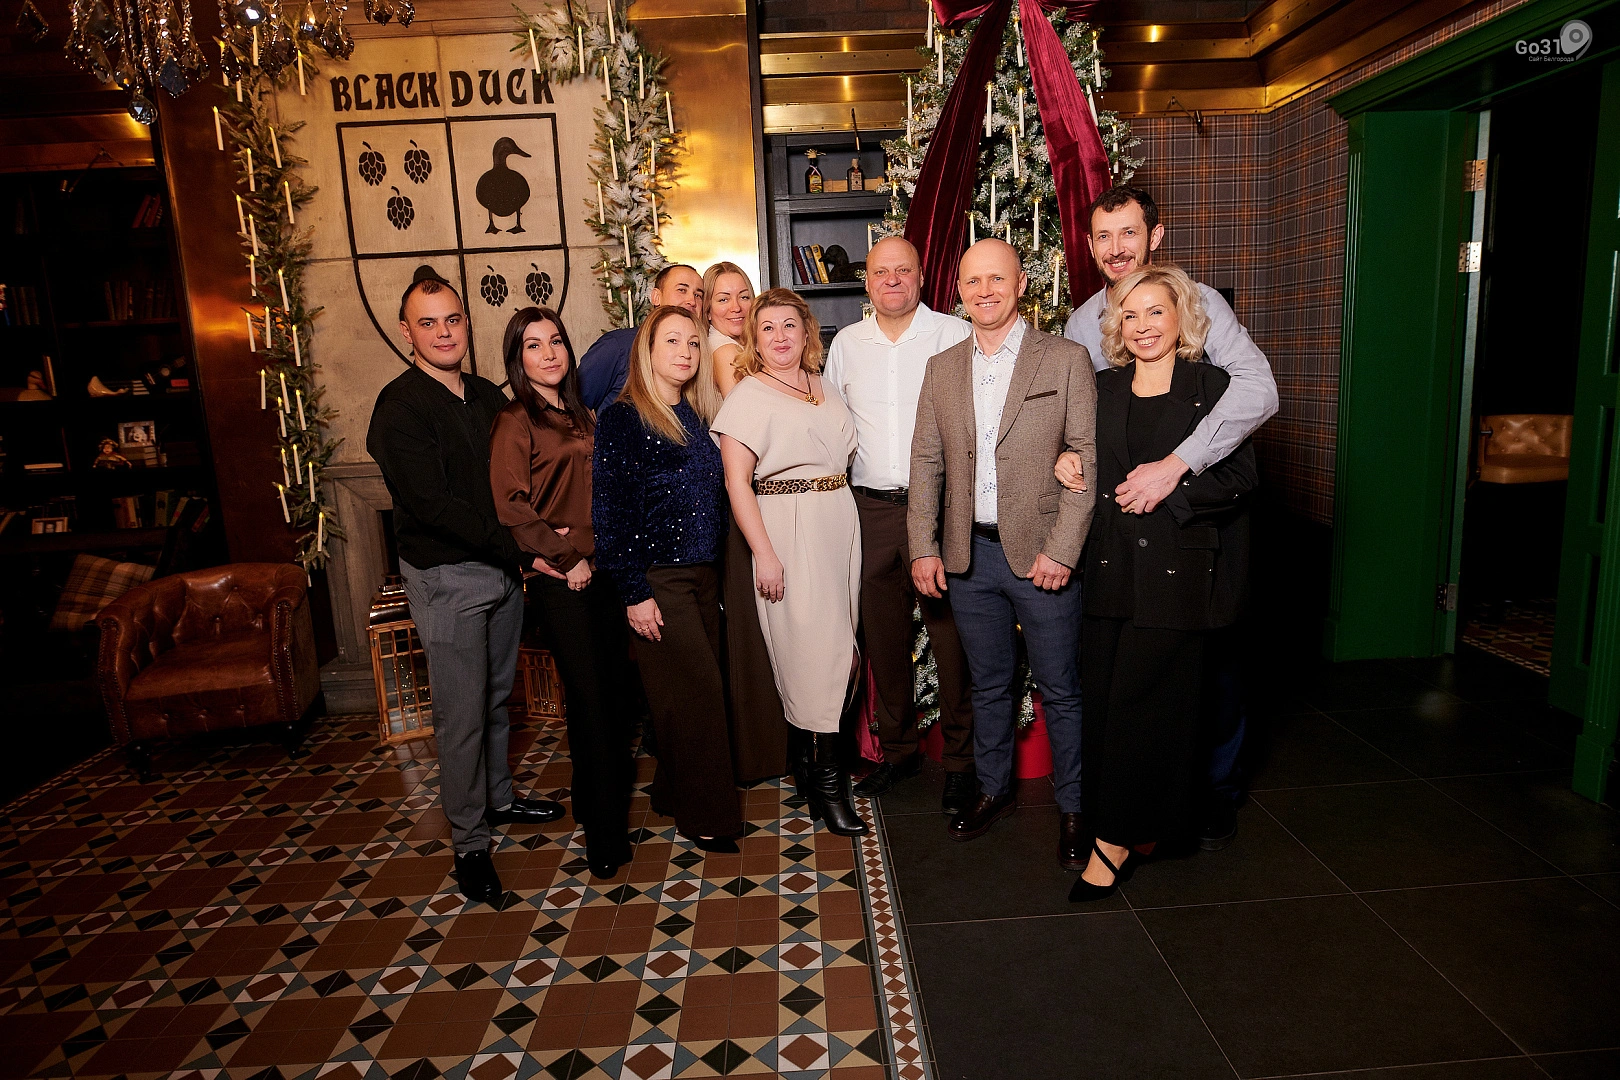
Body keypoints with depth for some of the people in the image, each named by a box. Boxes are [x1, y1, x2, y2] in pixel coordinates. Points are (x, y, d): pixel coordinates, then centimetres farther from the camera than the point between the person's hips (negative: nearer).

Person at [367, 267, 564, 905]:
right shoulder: (400, 406, -13)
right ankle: (469, 841, 15)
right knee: (462, 715, 1)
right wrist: (523, 547, -22)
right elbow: (432, 503, -21)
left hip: (502, 568, 7)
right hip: (448, 578, -6)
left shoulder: (487, 396, 9)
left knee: (496, 698, 19)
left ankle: (499, 799, 37)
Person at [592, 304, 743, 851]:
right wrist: (633, 593, -15)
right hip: (657, 579, -6)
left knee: (699, 690, 10)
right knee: (697, 690, -3)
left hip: (704, 574, 6)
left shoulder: (701, 415, 11)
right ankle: (706, 816, 13)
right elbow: (610, 509, -12)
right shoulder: (622, 418, -8)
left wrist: (718, 568, 10)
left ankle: (675, 793, 30)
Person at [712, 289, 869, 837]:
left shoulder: (823, 388, 15)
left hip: (840, 520, 7)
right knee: (810, 647, -4)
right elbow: (736, 481, -11)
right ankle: (825, 783, 7)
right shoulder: (748, 395, -5)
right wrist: (765, 554, -16)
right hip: (787, 529, -7)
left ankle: (811, 756, 26)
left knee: (838, 645, 9)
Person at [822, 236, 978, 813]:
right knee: (882, 637, 12)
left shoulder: (955, 335, 0)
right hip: (870, 509, 4)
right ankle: (897, 749, 29)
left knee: (951, 636, -1)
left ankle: (961, 760, 16)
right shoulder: (846, 343, 11)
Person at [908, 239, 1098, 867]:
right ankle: (994, 789, 35)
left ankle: (1073, 807, 26)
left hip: (1041, 556, -3)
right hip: (968, 556, 4)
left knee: (1060, 690, 8)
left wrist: (1061, 550, -15)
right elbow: (926, 462, 8)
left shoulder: (1066, 359, -3)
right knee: (988, 684, 17)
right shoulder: (942, 368, 9)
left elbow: (1089, 460, -8)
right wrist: (923, 547, 1)